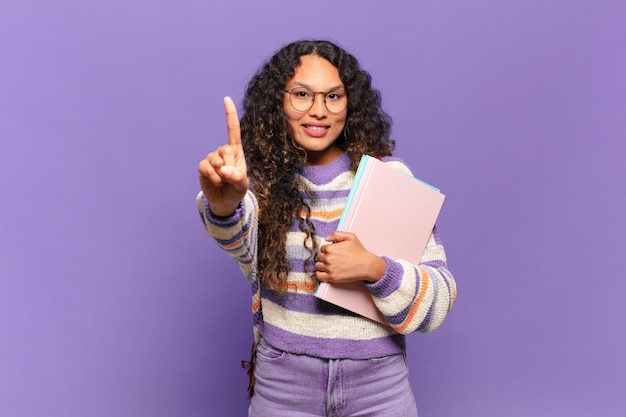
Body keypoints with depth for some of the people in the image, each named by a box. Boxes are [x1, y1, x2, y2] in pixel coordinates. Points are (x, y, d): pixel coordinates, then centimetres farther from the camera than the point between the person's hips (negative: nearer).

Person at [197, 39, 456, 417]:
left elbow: (440, 300, -7)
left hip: (378, 384, 0)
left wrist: (373, 268, -24)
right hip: (282, 385, 1)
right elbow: (239, 234, -29)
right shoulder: (262, 178, -6)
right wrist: (224, 202, -50)